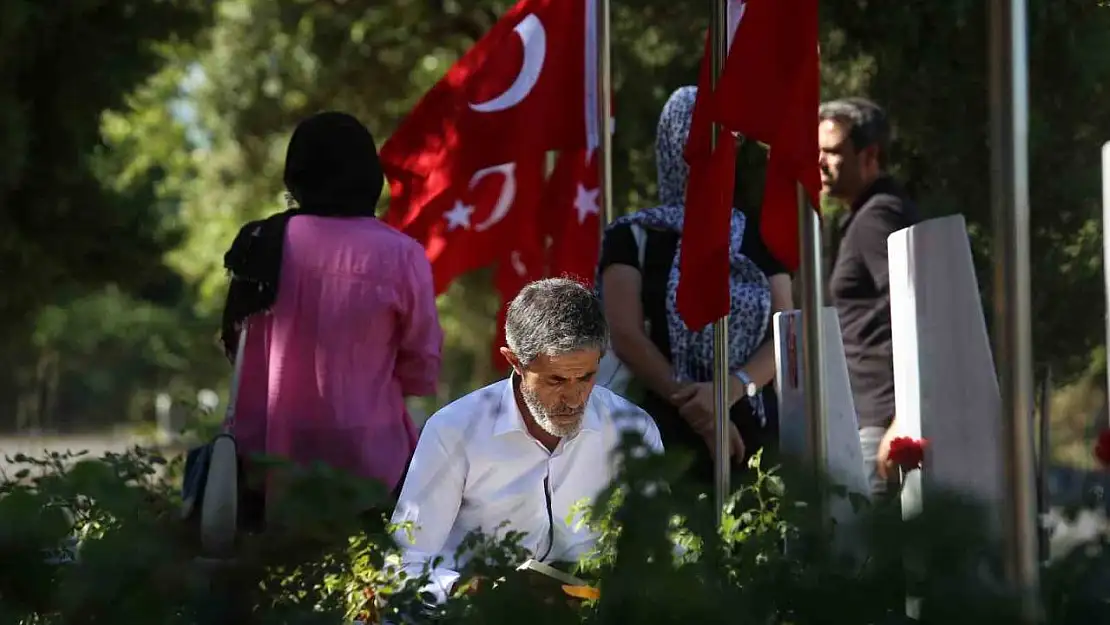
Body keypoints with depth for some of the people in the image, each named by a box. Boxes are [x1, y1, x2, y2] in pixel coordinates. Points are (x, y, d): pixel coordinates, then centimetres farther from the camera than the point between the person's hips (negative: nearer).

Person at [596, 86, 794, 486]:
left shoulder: (758, 237, 12)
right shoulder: (633, 237, 5)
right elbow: (627, 339, -5)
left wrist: (730, 389, -15)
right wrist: (695, 409, -14)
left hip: (753, 430, 2)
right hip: (670, 432, -2)